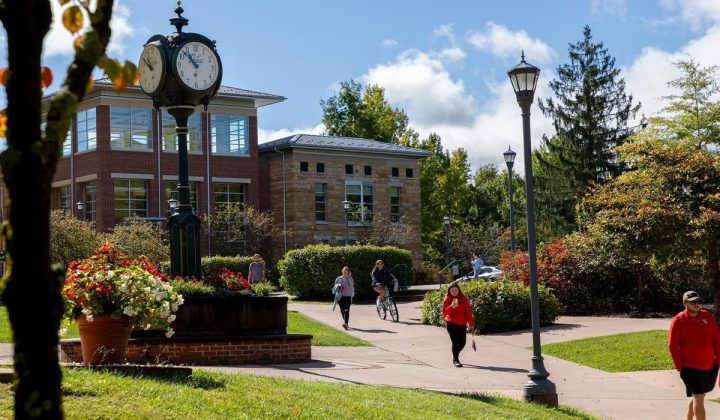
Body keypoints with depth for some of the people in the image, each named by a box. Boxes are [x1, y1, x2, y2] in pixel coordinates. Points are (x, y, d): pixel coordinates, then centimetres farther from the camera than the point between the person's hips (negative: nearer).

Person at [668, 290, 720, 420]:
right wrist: (680, 367, -10)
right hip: (691, 368, -5)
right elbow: (672, 346, -8)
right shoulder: (679, 321, -9)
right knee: (699, 398, -10)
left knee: (697, 397, 18)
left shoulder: (708, 317, 4)